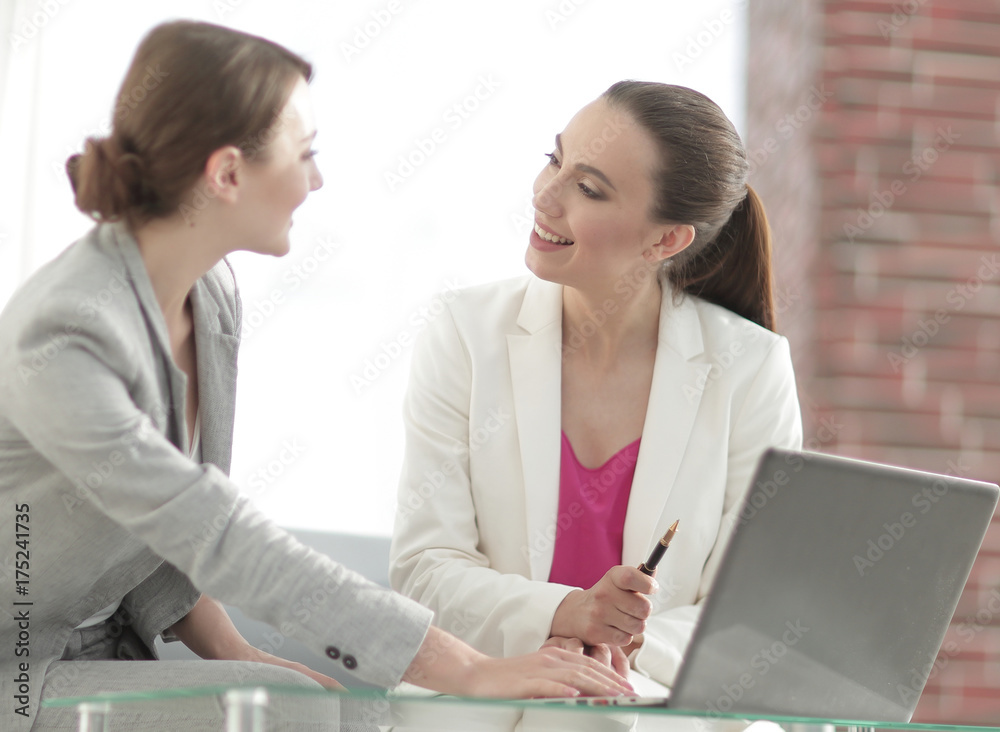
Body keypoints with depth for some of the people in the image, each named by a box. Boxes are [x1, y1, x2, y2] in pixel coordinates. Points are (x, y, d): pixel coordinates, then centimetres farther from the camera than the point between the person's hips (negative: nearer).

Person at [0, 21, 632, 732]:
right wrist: (467, 669, -29)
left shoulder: (213, 296, 2)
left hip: (113, 647, 8)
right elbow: (226, 543, -29)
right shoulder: (64, 340, -27)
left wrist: (231, 651, -8)